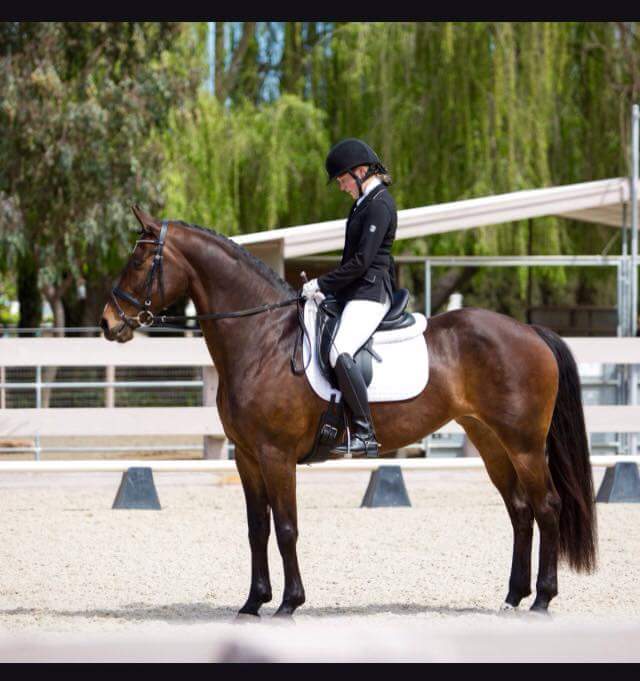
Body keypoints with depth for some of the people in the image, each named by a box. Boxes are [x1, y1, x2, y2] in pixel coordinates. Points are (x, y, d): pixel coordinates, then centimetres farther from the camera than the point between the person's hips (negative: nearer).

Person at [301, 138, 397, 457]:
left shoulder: (379, 205, -13)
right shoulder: (365, 201, 18)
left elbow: (361, 261, -19)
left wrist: (322, 284, -14)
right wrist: (324, 286, 12)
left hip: (370, 291, -11)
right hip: (353, 291, 11)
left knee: (340, 352, -30)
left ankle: (365, 435, -30)